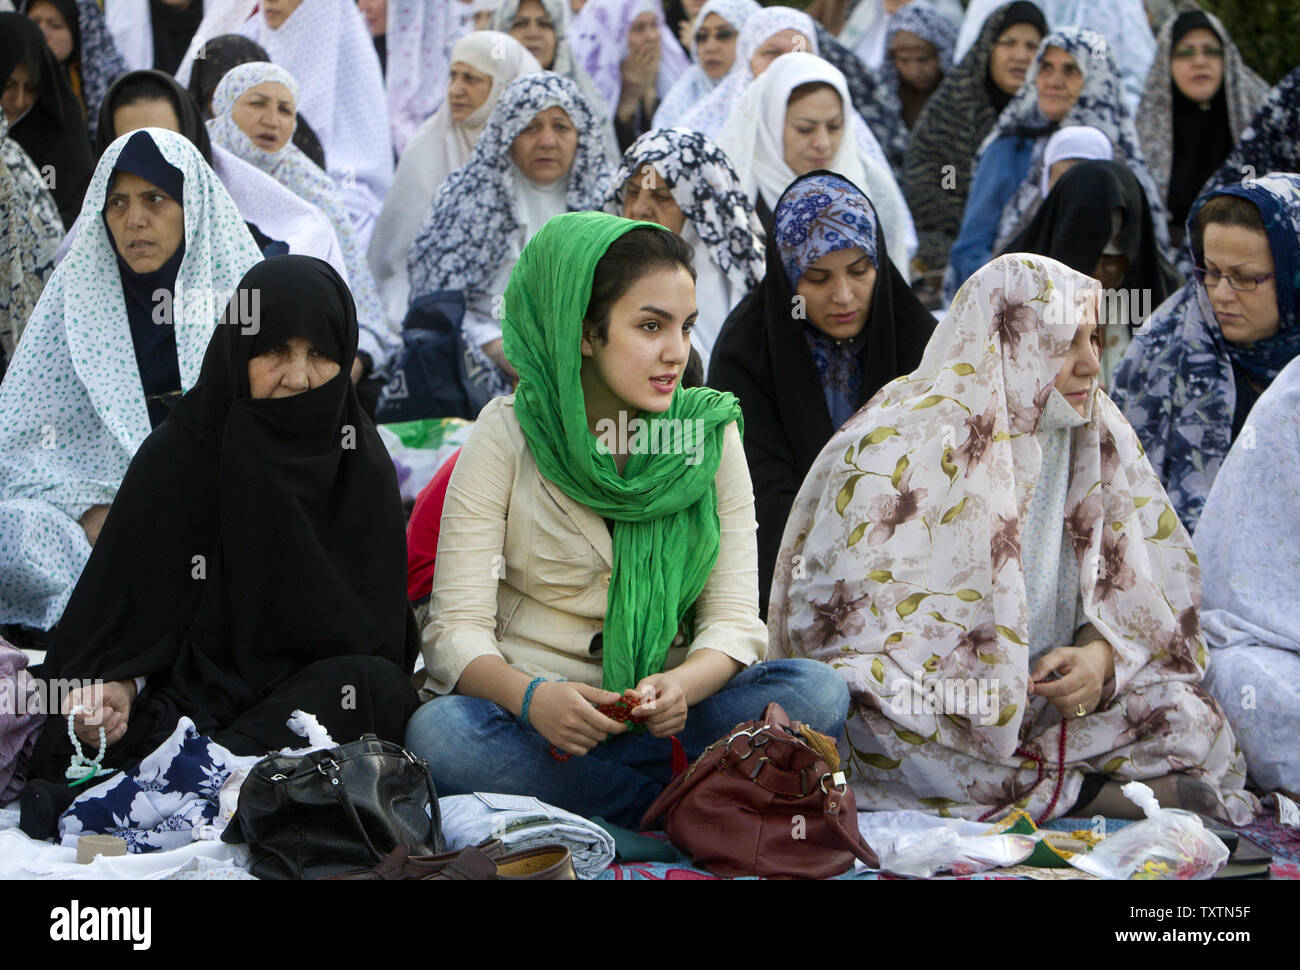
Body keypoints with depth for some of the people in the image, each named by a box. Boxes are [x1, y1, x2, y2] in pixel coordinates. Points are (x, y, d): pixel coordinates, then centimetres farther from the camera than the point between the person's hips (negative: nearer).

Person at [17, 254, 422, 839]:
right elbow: (123, 616, 3)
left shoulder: (363, 467, 7)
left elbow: (379, 633, 6)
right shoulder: (175, 458, 2)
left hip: (326, 697, 3)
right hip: (194, 696, -3)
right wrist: (115, 685, -18)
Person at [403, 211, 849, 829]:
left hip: (655, 714, 1)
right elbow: (458, 626, -9)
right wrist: (529, 696, -32)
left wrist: (680, 686, -25)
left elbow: (733, 618, -1)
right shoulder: (507, 437, -4)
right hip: (525, 716, -1)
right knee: (438, 734, -35)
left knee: (815, 694, -23)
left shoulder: (711, 434, 4)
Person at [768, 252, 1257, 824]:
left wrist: (1100, 656, -16)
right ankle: (1088, 795, -26)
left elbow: (1139, 592, 7)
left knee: (1189, 721, -18)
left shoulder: (1097, 438, 5)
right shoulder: (897, 452, -13)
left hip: (1045, 698, 4)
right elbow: (851, 621, -16)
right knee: (878, 719, -39)